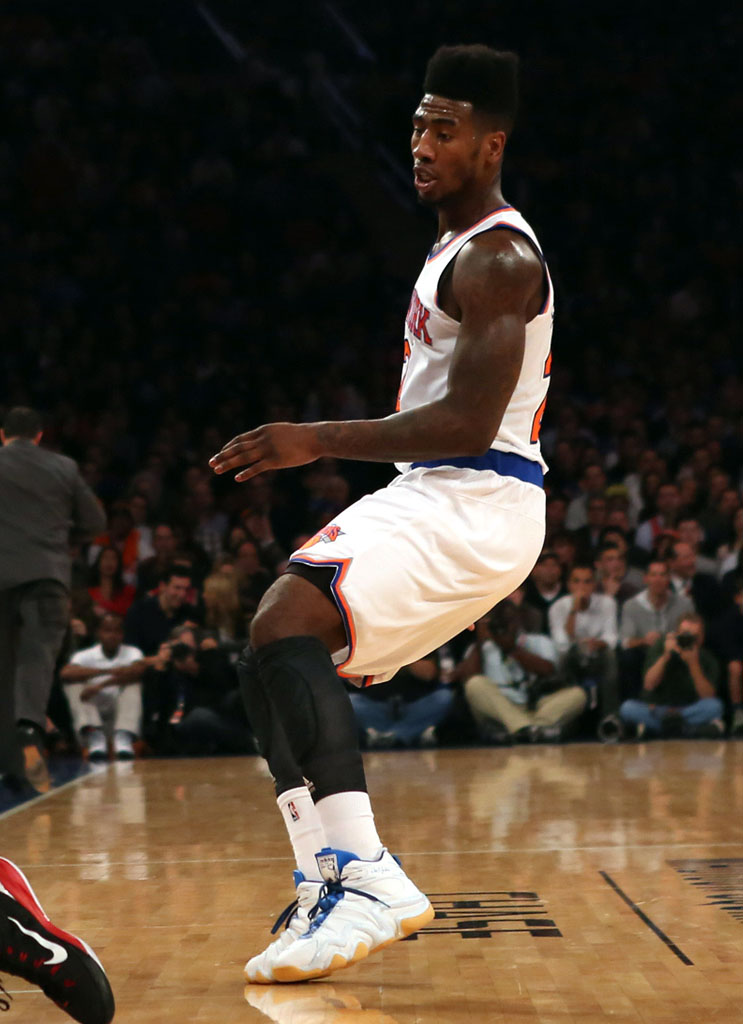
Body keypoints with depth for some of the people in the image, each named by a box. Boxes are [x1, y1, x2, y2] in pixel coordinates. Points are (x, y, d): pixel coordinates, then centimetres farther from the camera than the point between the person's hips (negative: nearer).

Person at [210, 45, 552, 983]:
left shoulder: (496, 258, -13)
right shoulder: (459, 248, 21)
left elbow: (470, 423, -22)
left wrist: (320, 441, -23)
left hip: (473, 505, -11)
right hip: (436, 495, 11)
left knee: (285, 621, -27)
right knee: (276, 656, 9)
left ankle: (361, 872, -33)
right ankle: (333, 894, 5)